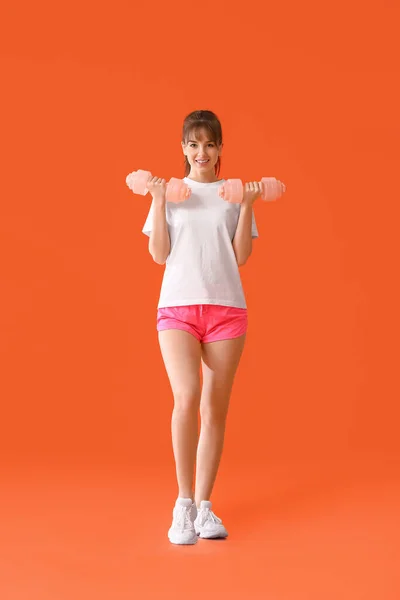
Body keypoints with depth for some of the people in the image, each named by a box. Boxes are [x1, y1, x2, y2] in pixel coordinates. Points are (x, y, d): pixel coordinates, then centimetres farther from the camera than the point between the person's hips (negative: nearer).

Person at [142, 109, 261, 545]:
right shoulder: (170, 192, 10)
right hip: (177, 305, -1)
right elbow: (159, 255, 2)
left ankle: (204, 505, 12)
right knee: (187, 398, -19)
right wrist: (159, 202, -5)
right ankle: (183, 504, -7)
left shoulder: (234, 193, 11)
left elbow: (242, 256, 3)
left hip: (226, 306, 2)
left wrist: (247, 206, -5)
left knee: (215, 408, 2)